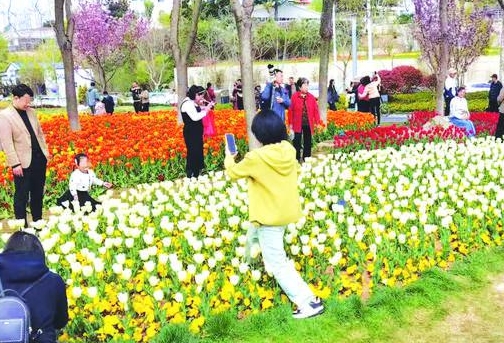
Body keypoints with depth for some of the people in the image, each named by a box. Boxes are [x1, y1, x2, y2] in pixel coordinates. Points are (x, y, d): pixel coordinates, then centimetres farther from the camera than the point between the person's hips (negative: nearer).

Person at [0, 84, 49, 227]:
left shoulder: (31, 112, 9)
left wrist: (45, 151, 10)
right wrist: (15, 164, -18)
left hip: (39, 158, 6)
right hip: (23, 162, -6)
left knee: (38, 193, 15)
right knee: (22, 196, 4)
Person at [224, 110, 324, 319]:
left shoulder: (256, 158, -22)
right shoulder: (289, 151, -5)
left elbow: (233, 173, -4)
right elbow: (296, 172, 14)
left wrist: (228, 157, 17)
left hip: (269, 216, -8)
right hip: (286, 211, 8)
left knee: (277, 263, -2)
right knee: (253, 242, 29)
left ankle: (309, 303, -4)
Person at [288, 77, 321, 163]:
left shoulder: (311, 97, 2)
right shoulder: (294, 96, -6)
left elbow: (315, 110, 3)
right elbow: (291, 110, -5)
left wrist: (317, 122, -2)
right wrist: (290, 123, -5)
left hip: (308, 124, 3)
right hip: (297, 124, -3)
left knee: (308, 142, 11)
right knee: (297, 142, 3)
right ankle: (296, 159, 13)